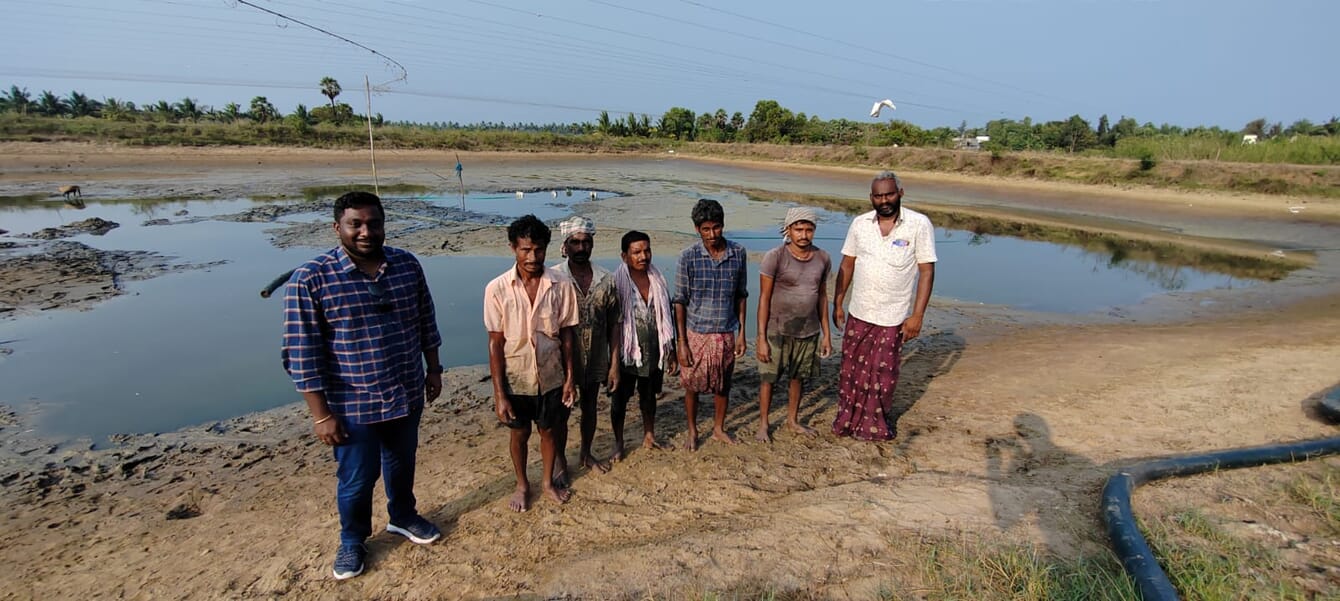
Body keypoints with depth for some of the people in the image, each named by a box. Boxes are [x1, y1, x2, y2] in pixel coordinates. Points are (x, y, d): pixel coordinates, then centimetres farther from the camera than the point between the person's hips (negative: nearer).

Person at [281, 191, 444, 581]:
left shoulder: (408, 265, -5)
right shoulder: (310, 280, -17)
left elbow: (426, 323, 7)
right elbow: (303, 356, -15)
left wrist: (433, 370, 10)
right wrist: (321, 415, -14)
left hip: (407, 395, 4)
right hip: (353, 405, -3)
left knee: (401, 464, 24)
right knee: (357, 479, 14)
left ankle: (402, 518, 50)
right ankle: (353, 541, 41)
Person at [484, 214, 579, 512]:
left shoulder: (561, 285, -12)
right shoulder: (497, 289, -16)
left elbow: (567, 334, -3)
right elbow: (496, 343, -11)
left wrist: (570, 377, -2)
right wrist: (499, 393, -11)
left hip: (550, 375, 1)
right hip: (516, 377, -1)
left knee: (548, 430, 18)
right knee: (519, 433, 18)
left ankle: (548, 481, 43)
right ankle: (522, 484, 42)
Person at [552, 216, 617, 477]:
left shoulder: (606, 279, -5)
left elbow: (613, 324, 2)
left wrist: (614, 362, 3)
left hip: (595, 359, 3)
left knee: (589, 407, 20)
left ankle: (586, 453, 42)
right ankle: (560, 462, 32)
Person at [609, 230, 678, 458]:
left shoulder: (657, 280, 1)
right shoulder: (618, 283, -13)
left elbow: (666, 320, 7)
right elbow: (615, 325, -15)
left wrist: (671, 352, 9)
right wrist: (614, 364, -17)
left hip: (654, 351, 4)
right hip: (627, 353, -4)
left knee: (649, 396, 20)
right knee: (620, 398, 11)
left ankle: (649, 437, 39)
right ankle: (619, 443, 29)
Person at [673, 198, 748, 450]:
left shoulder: (738, 253, -5)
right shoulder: (689, 257, -12)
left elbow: (741, 296, 5)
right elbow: (679, 301, -9)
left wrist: (741, 333, 3)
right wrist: (681, 342, -11)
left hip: (727, 334, 2)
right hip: (696, 334, -2)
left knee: (723, 384, 16)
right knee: (692, 385, 11)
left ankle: (719, 429, 38)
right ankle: (692, 432, 33)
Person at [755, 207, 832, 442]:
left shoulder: (823, 259, 1)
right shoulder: (775, 257, -13)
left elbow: (822, 296, 10)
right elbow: (764, 298, -11)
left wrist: (826, 334, 11)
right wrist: (761, 339, -13)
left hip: (809, 331, 4)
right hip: (777, 330, -4)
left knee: (797, 377, 16)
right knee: (768, 378, 6)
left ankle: (792, 420, 35)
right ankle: (763, 424, 24)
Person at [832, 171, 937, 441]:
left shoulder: (919, 224, -10)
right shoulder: (860, 223, 0)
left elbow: (927, 271, -9)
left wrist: (917, 315, -13)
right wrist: (837, 304, 5)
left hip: (893, 317, -3)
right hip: (858, 314, 3)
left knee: (883, 375, 11)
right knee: (852, 370, 13)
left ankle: (875, 424, 32)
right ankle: (848, 420, 32)